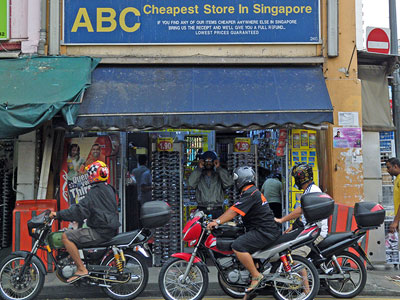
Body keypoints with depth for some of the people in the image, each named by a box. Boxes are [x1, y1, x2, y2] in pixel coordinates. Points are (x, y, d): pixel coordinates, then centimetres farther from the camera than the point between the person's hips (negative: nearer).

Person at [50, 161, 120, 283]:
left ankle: (81, 269, -16)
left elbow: (80, 211, -22)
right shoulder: (109, 189, 15)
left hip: (100, 232, -10)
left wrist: (58, 214, -16)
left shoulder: (95, 191, -15)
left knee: (66, 236, -14)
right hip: (111, 230, 10)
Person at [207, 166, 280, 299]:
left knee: (238, 246, -25)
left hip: (264, 232, -11)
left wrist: (218, 221, -24)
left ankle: (256, 276, -17)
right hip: (263, 230, 11)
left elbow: (234, 211, -23)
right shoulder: (253, 191, 20)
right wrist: (217, 220, 17)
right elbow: (234, 210, 21)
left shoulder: (250, 193, -13)